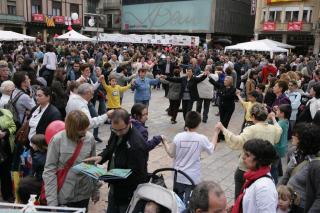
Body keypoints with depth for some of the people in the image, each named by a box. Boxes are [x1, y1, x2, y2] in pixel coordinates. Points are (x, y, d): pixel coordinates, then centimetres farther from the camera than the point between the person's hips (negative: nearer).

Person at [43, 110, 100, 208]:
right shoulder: (57, 140, -14)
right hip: (63, 196, -3)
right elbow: (49, 170, -11)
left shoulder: (90, 139, -4)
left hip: (83, 194, 3)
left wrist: (95, 190, 10)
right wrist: (51, 200, -16)